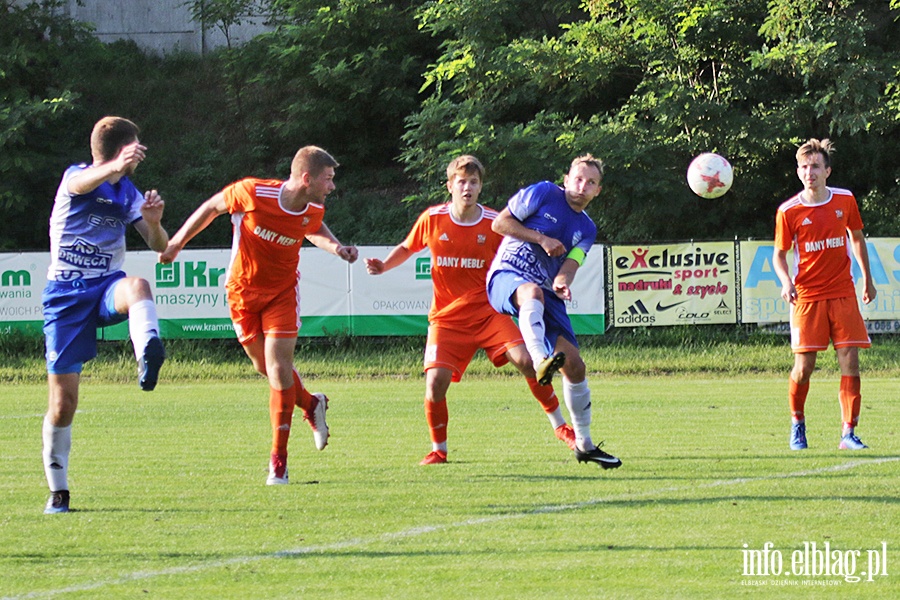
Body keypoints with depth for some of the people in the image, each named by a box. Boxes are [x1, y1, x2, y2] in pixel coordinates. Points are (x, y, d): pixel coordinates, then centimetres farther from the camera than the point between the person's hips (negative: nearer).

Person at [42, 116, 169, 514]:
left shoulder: (128, 193, 12)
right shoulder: (75, 178, -4)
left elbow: (160, 246, 10)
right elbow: (85, 182, -30)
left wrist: (153, 222, -14)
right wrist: (117, 166, -52)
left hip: (107, 287, 3)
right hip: (66, 294, -3)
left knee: (137, 286, -36)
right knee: (63, 400, -4)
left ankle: (148, 355, -64)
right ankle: (57, 491, 11)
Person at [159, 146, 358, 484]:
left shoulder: (314, 211, -12)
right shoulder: (251, 193, -25)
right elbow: (212, 207, -7)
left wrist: (336, 248, -5)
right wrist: (177, 243, -1)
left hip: (283, 291, 1)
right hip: (243, 290, -1)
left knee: (278, 367, -11)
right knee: (265, 367, 7)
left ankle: (278, 460, -6)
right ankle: (311, 405, 37)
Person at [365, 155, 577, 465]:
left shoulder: (494, 224, -4)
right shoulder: (432, 219, -2)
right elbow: (407, 248, 16)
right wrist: (381, 267, 0)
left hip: (488, 311, 0)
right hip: (446, 318, 0)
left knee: (526, 360, -16)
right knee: (436, 381, -15)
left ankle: (561, 427, 4)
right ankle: (438, 450, 6)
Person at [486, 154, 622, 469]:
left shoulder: (586, 229, 16)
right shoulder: (543, 194, 1)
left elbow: (570, 264, 0)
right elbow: (500, 223, -1)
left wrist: (562, 283, -23)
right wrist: (541, 238, -10)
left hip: (546, 295, 6)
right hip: (507, 276, -6)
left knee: (575, 366, 1)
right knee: (532, 291, -44)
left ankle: (584, 444, 15)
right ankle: (540, 361, -65)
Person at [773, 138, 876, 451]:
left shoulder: (845, 200, 3)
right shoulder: (789, 211, -4)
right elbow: (779, 253, 5)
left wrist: (867, 278, 21)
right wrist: (786, 281, -14)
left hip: (843, 295, 2)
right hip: (807, 296, -2)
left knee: (850, 363, -6)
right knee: (803, 367, -4)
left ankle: (849, 433, -3)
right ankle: (797, 425, 20)